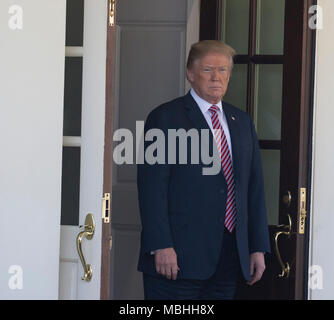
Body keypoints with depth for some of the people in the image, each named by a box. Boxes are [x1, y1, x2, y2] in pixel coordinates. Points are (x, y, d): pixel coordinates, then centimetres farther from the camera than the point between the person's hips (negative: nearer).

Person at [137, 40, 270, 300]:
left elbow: (255, 187, 16)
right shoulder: (166, 118, -2)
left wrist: (258, 247, 10)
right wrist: (161, 246, -18)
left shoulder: (242, 122, 16)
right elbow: (151, 187, -9)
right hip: (178, 256, -5)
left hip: (229, 257, 5)